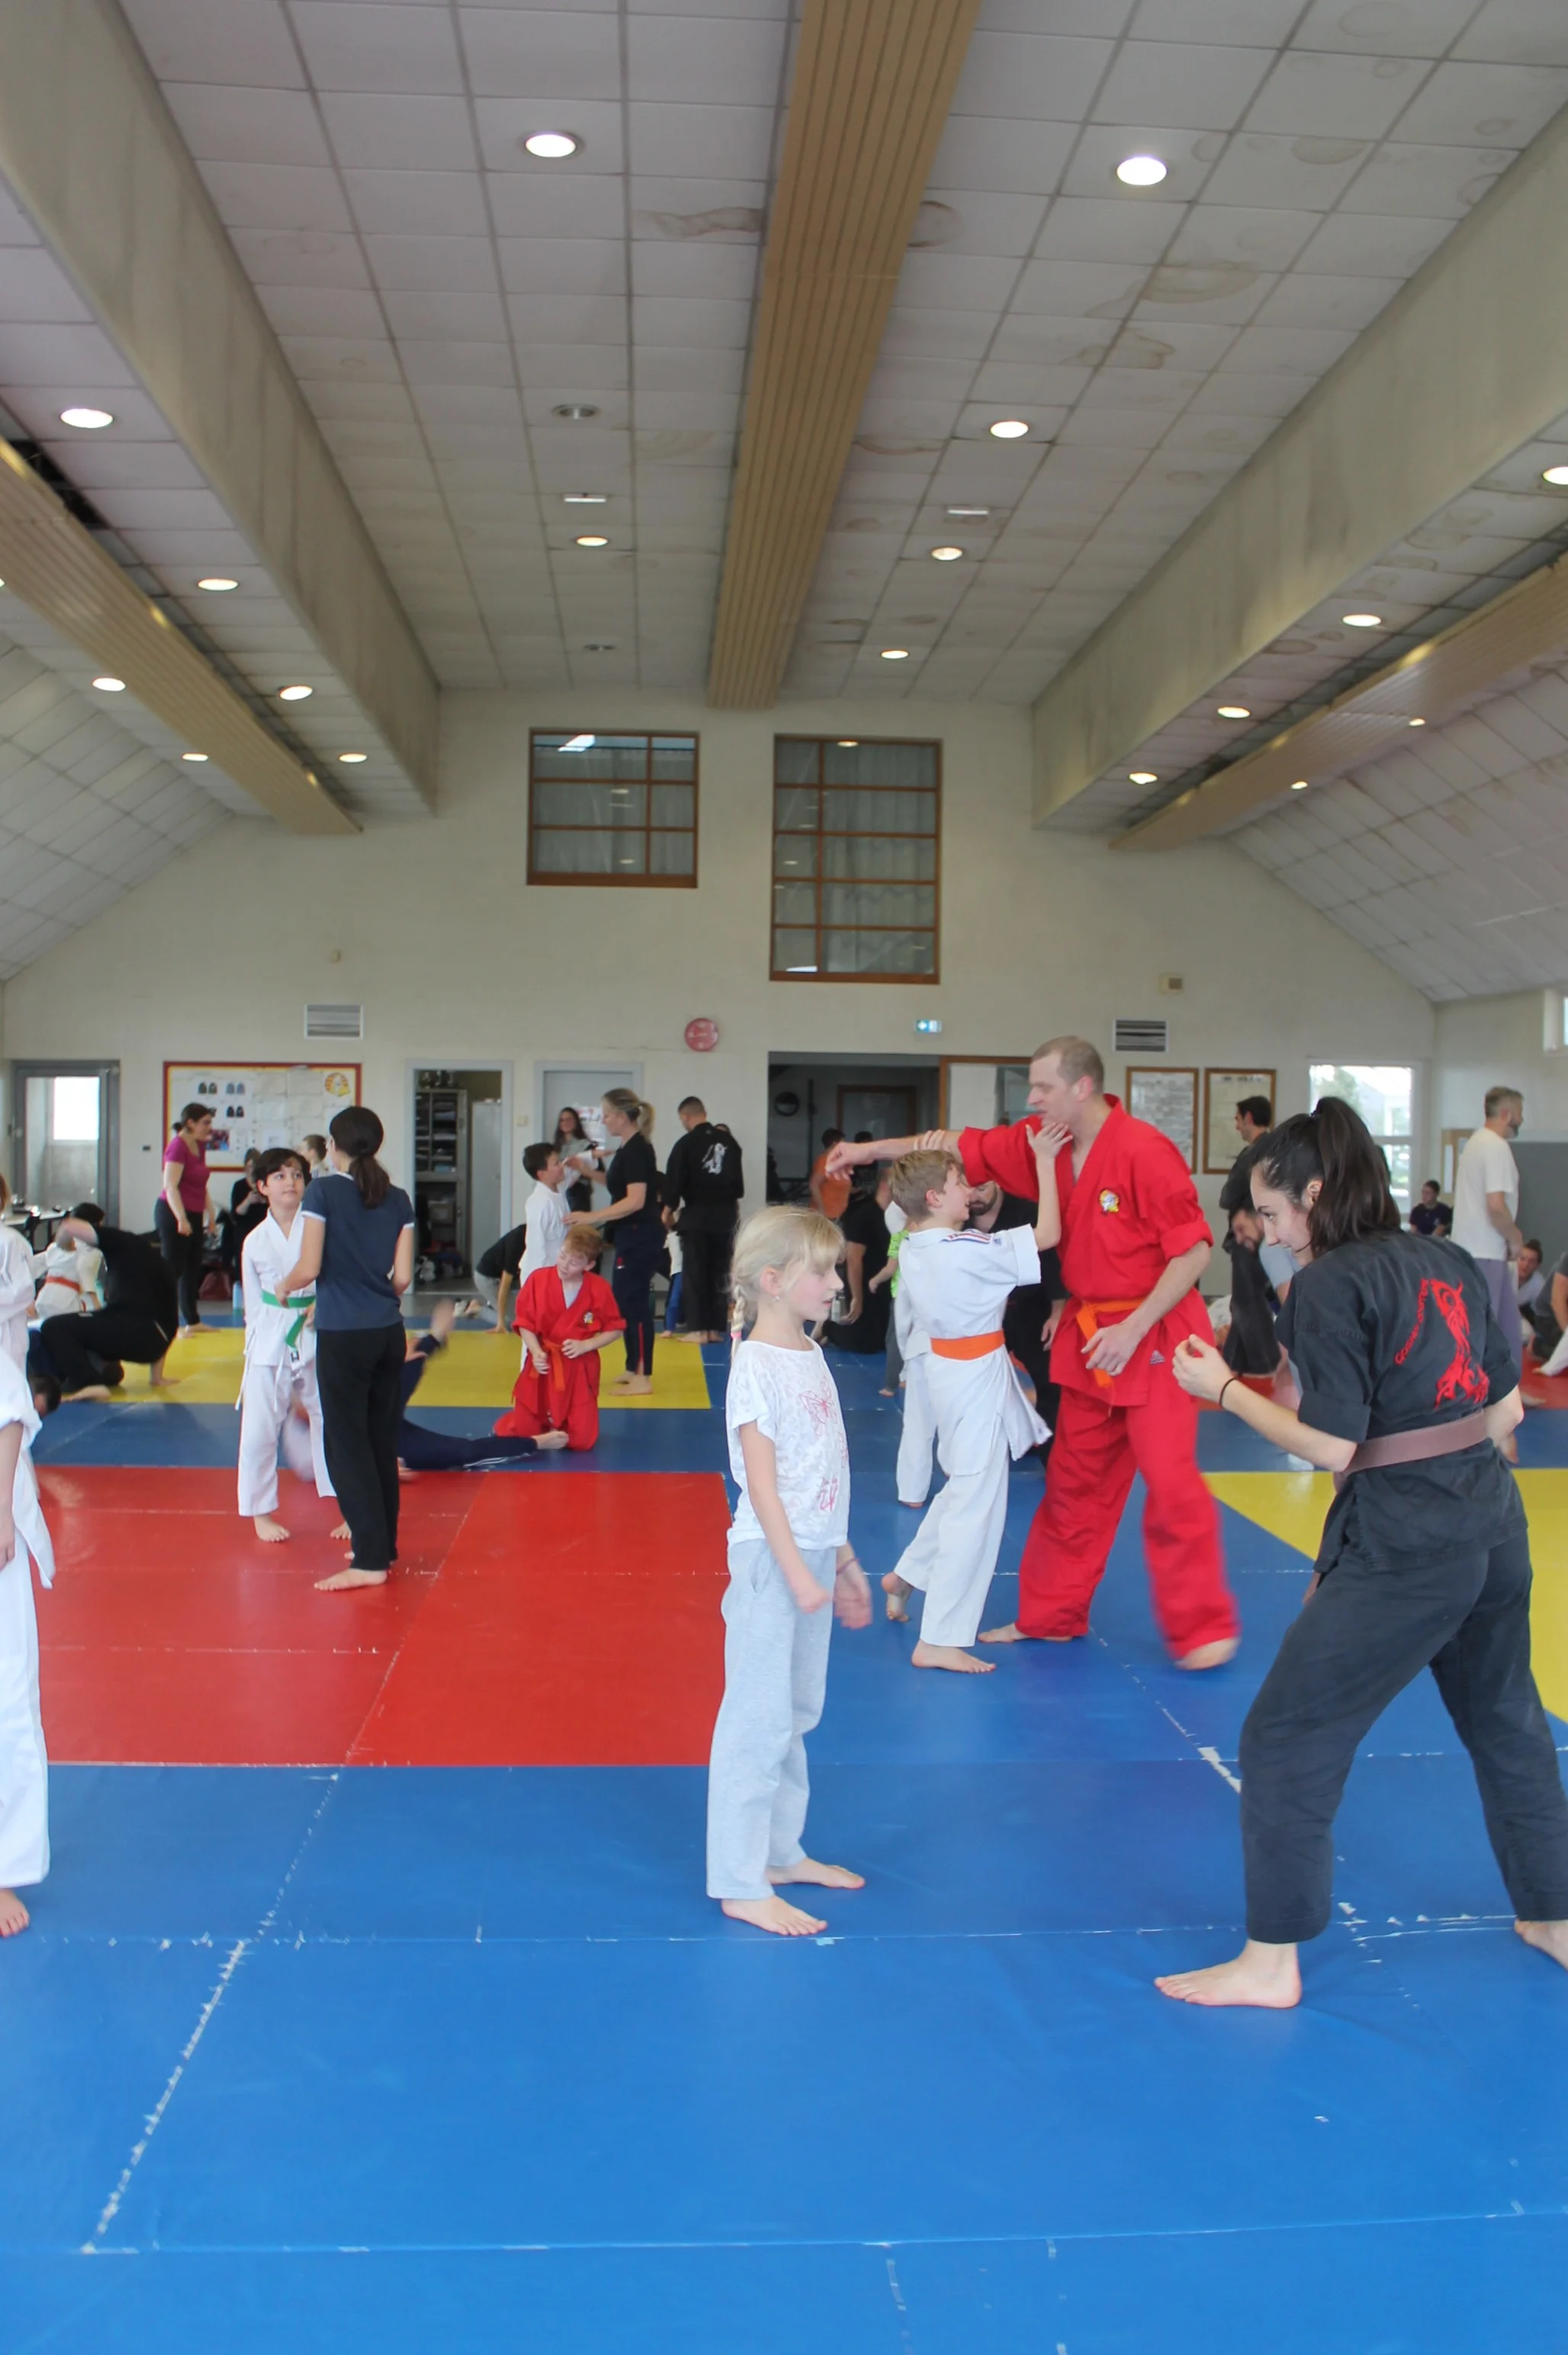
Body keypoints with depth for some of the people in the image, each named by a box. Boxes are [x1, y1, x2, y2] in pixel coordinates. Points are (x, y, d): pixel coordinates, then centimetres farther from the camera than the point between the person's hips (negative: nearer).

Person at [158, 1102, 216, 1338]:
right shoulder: (177, 1146, -16)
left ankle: (192, 1322, 26)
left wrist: (209, 1212, 18)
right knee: (172, 1269, -8)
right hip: (173, 1214, -9)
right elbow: (170, 1186, -23)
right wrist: (181, 1219, -29)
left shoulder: (199, 1146, 11)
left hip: (193, 1215, 9)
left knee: (193, 1269, 16)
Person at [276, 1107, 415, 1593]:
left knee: (347, 1445, 1)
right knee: (381, 1441, 15)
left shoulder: (323, 1191, -9)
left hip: (342, 1335, -5)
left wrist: (285, 1286, 8)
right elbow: (403, 1277, 3)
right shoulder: (398, 1199, 5)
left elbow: (310, 1267, -12)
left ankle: (370, 1560, -1)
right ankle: (383, 1544, 25)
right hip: (389, 1333, 5)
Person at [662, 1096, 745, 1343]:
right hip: (725, 1213, 5)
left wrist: (668, 1210, 6)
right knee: (720, 1272, 11)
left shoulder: (686, 1144, -11)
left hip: (696, 1213, -5)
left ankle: (697, 1328, -1)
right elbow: (737, 1178, 12)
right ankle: (716, 1328, 12)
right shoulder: (728, 1141, 5)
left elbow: (674, 1181, -9)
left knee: (694, 1272, 3)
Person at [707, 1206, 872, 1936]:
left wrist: (843, 1558, 19)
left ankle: (781, 1851, 31)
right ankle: (739, 1884, 7)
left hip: (813, 1554, 9)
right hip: (770, 1556, -9)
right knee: (758, 1717, -1)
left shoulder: (811, 1355, 10)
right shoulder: (756, 1366, -15)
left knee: (797, 1712, 17)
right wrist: (796, 1570, -22)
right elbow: (762, 1482, -19)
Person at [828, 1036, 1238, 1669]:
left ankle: (1203, 1629, 7)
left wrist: (1134, 1326, -22)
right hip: (1088, 1333, 8)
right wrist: (871, 1149, 4)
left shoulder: (1144, 1152, -21)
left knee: (1169, 1481, -8)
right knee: (1074, 1481, 14)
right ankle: (1050, 1615, 25)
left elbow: (1194, 1248, -19)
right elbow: (963, 1145, 7)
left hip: (1152, 1333, -7)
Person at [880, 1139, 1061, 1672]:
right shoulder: (970, 1250, -23)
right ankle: (939, 1642, 2)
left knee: (964, 1488, 27)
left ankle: (907, 1576, 40)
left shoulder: (912, 1250, 2)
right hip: (978, 1378, -9)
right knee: (975, 1507, -2)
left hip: (948, 1365, 9)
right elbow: (1048, 1234, -22)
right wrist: (1043, 1163, -16)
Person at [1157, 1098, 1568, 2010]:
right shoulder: (1453, 1264, 8)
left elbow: (1334, 1446, -14)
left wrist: (1223, 1389, -5)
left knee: (1289, 1739, 4)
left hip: (1398, 1548, -8)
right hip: (1495, 1525, 8)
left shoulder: (1329, 1285, -13)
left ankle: (1271, 1962, 12)